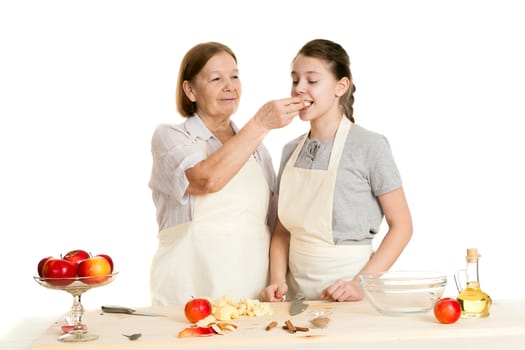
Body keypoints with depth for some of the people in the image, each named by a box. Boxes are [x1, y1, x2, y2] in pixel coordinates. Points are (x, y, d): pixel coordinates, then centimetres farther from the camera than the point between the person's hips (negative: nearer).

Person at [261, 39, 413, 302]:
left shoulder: (370, 146, -10)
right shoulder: (291, 151, 6)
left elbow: (401, 226, -8)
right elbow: (283, 230, 11)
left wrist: (361, 284, -17)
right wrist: (277, 281, -5)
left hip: (346, 296, -4)